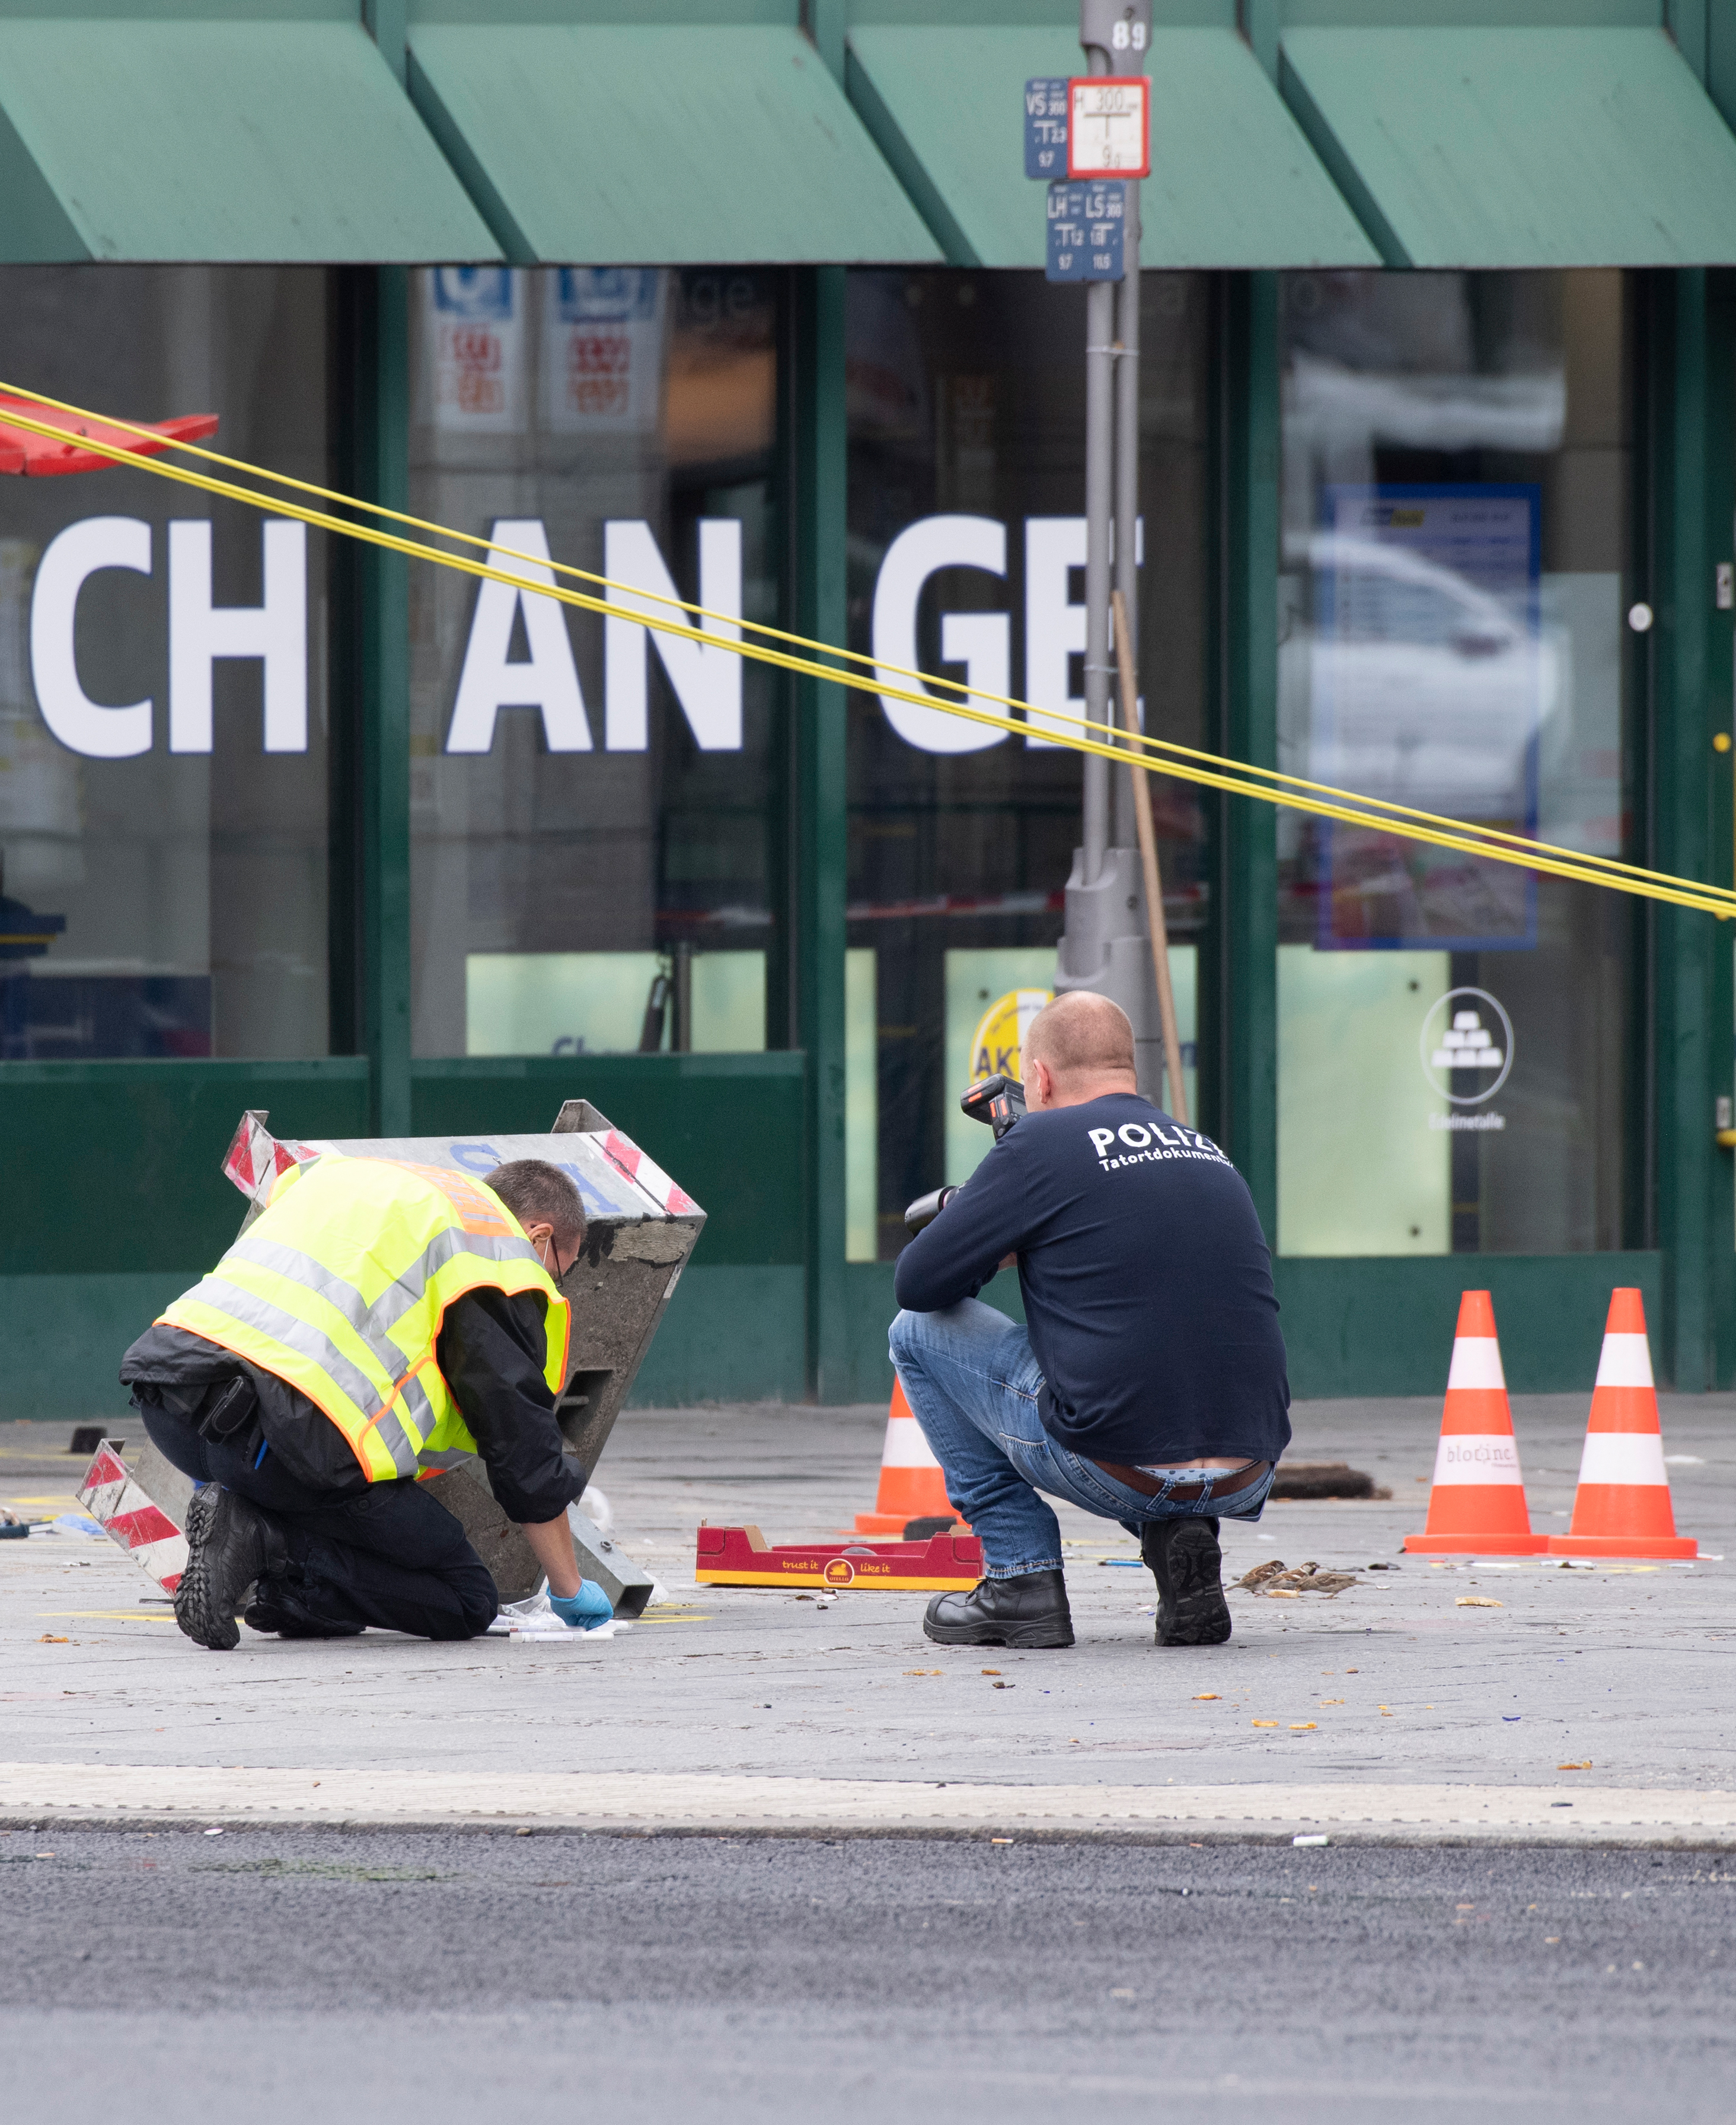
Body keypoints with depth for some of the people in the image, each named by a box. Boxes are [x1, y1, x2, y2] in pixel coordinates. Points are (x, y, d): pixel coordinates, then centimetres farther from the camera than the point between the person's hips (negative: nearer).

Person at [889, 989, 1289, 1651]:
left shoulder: (1042, 1141, -3)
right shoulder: (1210, 1154, 16)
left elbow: (918, 1285, 1)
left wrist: (991, 1243, 23)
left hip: (1118, 1468, -6)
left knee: (918, 1333, 15)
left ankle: (1020, 1576, 11)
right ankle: (1178, 1538, 11)